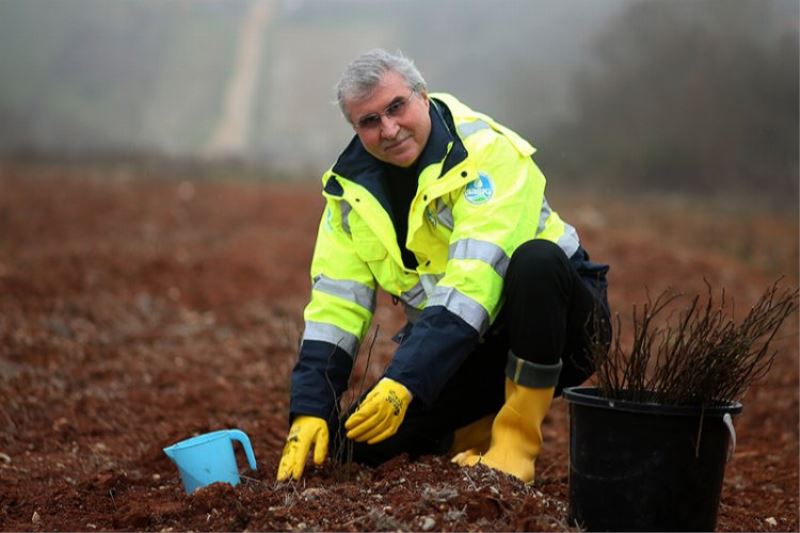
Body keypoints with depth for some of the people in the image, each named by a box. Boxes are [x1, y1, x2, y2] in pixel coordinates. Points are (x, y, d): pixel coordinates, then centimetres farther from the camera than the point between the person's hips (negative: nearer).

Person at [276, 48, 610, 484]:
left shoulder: (488, 154, -22)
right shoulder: (353, 186, -2)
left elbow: (471, 286, -33)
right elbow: (335, 304, -6)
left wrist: (404, 382, -41)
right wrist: (308, 412, -17)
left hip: (547, 324, -5)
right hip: (453, 344, 5)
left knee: (536, 259, -38)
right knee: (355, 443, -15)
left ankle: (517, 436, -22)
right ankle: (476, 428, 14)